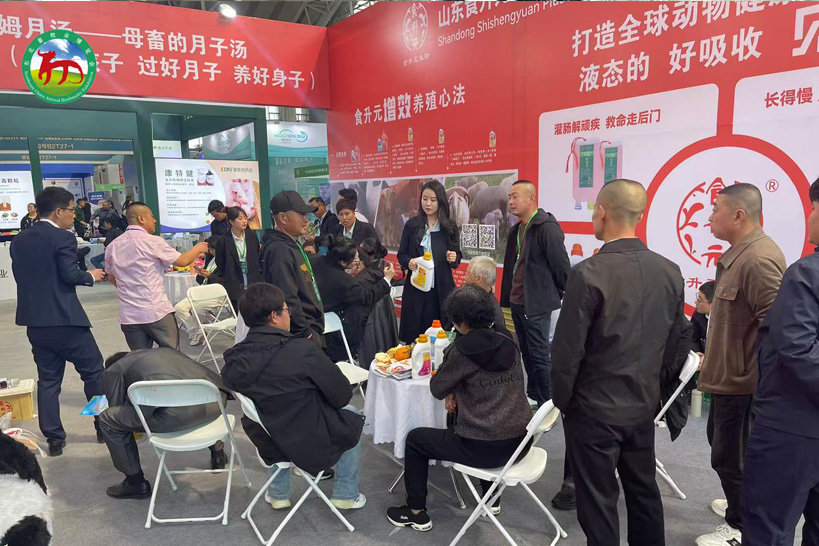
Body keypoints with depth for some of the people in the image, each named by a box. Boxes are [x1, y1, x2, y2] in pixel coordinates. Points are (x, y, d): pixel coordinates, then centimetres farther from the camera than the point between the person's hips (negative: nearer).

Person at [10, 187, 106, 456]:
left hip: (34, 320, 7)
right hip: (64, 318, -7)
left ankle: (54, 439, 15)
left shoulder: (19, 240, 10)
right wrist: (91, 276, -1)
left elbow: (20, 275, 14)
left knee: (48, 379, 12)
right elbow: (71, 275, -19)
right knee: (94, 371, 8)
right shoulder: (63, 238, -14)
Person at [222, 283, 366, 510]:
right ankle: (345, 494, 30)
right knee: (352, 415, 23)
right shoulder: (301, 350, -27)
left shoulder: (233, 359, -11)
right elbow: (342, 395, -17)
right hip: (310, 445, -4)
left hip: (266, 445, 5)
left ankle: (278, 494, 41)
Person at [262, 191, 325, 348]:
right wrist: (306, 332, -20)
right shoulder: (279, 250, -17)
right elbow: (287, 298, -25)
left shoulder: (293, 246, 15)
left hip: (312, 329, 10)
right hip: (302, 335, -10)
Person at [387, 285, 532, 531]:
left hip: (485, 446, -7)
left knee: (415, 439, 14)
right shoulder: (508, 340, 4)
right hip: (519, 441, 7)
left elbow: (436, 388, -3)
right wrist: (457, 391, 5)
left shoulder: (464, 349, -16)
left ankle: (417, 513, 24)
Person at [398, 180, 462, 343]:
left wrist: (453, 258, -14)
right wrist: (409, 262, -16)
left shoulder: (450, 227, 4)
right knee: (414, 335, 2)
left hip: (441, 289, 0)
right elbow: (401, 255, 6)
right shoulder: (412, 224, 3)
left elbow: (457, 257, 9)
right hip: (415, 288, 0)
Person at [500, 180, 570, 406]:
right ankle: (532, 396, 32)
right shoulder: (517, 229, 12)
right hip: (517, 302, 9)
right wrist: (508, 296, 15)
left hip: (536, 303, -9)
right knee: (527, 353, 18)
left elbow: (561, 264, -16)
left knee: (540, 355, 0)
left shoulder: (547, 227, -16)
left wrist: (558, 294, -5)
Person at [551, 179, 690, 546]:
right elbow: (678, 343, 6)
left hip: (594, 409, -6)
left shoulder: (589, 273, -21)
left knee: (599, 503, 8)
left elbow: (567, 351, -19)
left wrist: (562, 401, -3)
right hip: (643, 407, 6)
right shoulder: (670, 272, -3)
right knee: (644, 492, 22)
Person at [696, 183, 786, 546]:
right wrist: (713, 356, 21)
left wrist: (757, 377, -22)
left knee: (731, 454, 5)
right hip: (728, 373, 10)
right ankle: (741, 503, 45)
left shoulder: (758, 260, -24)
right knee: (720, 440, 25)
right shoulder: (739, 254, 9)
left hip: (742, 379, -10)